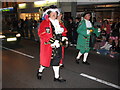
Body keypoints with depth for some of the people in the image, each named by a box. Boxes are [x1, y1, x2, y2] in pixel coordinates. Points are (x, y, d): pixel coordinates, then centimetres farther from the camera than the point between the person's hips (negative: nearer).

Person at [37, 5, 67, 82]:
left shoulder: (58, 23, 14)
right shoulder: (45, 23, -8)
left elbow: (63, 31, 21)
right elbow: (42, 34, -19)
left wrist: (63, 38, 0)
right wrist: (52, 42, -24)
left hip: (58, 46, 6)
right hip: (48, 46, -6)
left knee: (57, 60, 11)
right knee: (46, 60, 6)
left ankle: (57, 77, 23)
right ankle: (40, 71, 36)